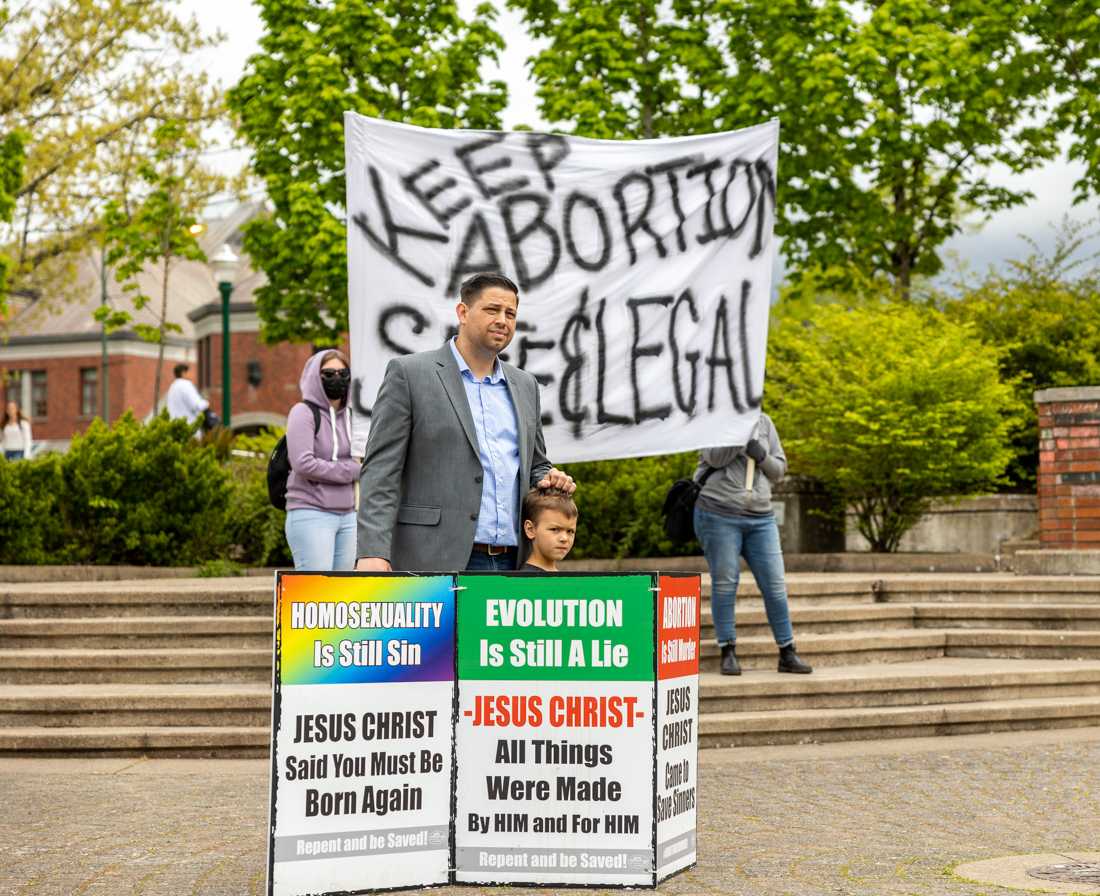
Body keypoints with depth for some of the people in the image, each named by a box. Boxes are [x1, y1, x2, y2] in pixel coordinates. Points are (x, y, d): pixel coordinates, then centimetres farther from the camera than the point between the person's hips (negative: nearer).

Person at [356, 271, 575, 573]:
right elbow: (380, 471, -5)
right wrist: (372, 554, -16)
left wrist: (548, 480, 3)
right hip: (436, 563, -6)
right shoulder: (409, 373, 0)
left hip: (513, 561, 6)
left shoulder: (524, 386, 18)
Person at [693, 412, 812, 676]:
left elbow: (780, 468, 13)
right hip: (719, 514, -3)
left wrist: (763, 457, -8)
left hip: (760, 518, 4)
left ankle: (787, 653, 9)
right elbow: (714, 458, -14)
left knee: (775, 584, 1)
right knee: (724, 584, -1)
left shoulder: (764, 422, 12)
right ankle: (728, 653, 7)